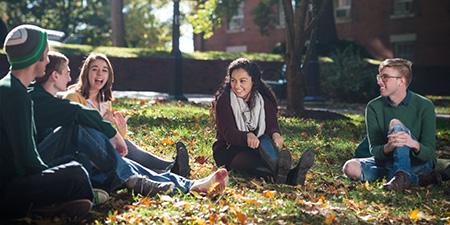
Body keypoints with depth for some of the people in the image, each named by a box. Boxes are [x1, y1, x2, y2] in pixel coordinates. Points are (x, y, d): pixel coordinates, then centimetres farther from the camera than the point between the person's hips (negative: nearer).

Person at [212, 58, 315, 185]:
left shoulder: (264, 99, 4)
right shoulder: (223, 100, -7)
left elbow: (271, 123, -8)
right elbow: (228, 133, -18)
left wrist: (275, 134, -35)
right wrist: (247, 137, -41)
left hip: (257, 148, 3)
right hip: (228, 151, -3)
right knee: (245, 159, -38)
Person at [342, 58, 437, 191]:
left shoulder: (425, 106, -11)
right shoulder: (373, 107, -4)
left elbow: (429, 152, -14)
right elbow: (374, 150, -10)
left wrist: (414, 144, -39)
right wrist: (388, 147, -36)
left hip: (419, 162, -3)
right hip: (387, 160, 3)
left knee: (396, 124, -27)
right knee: (350, 168, -26)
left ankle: (401, 175, -41)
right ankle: (408, 178, -23)